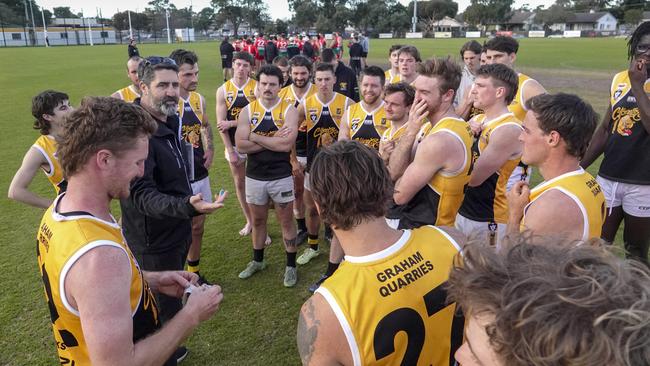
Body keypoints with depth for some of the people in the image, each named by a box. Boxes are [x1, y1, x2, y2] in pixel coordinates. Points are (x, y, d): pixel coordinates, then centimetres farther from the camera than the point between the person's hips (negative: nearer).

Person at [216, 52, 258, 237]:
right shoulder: (223, 90, -2)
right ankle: (249, 220, 30)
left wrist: (232, 123, -16)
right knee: (239, 183, 13)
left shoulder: (257, 88, -8)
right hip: (234, 144, 3)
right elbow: (221, 124, -5)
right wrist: (230, 151, -9)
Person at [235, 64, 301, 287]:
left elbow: (287, 144, -22)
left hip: (282, 177, -3)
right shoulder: (248, 110, -2)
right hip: (254, 177, 3)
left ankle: (291, 266, 25)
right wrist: (274, 140, -16)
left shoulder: (289, 110, -8)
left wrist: (256, 137, -15)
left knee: (286, 221, 9)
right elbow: (241, 145, -13)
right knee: (257, 220, 19)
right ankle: (257, 261, 39)